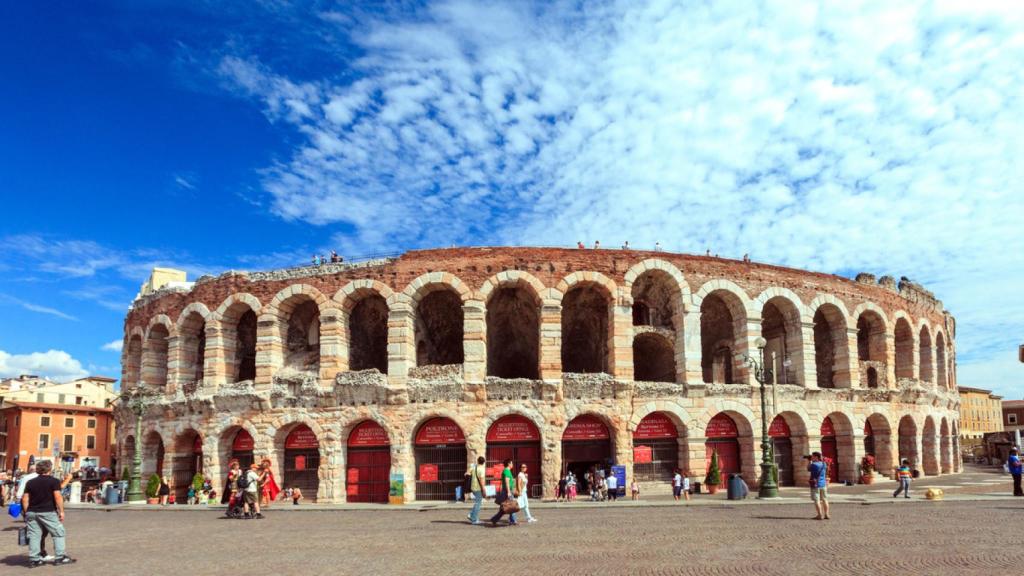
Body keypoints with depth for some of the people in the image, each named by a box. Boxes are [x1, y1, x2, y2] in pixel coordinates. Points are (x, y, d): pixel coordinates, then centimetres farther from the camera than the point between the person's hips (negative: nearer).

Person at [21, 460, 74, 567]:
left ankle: (34, 559, 8)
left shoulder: (30, 482, 9)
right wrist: (61, 511, -7)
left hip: (32, 512, 5)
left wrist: (26, 513, 16)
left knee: (34, 535, 9)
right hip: (48, 512, -5)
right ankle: (60, 557, 3)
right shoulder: (54, 481, -5)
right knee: (58, 533, 5)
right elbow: (58, 497, -12)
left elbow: (25, 499, 8)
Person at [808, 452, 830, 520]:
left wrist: (810, 461, 7)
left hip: (815, 484, -6)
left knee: (817, 500, -2)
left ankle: (820, 515, -4)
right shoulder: (824, 464, 3)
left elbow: (808, 469, 3)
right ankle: (826, 515, 13)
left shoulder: (813, 464, -15)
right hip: (823, 484, 6)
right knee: (824, 499, 12)